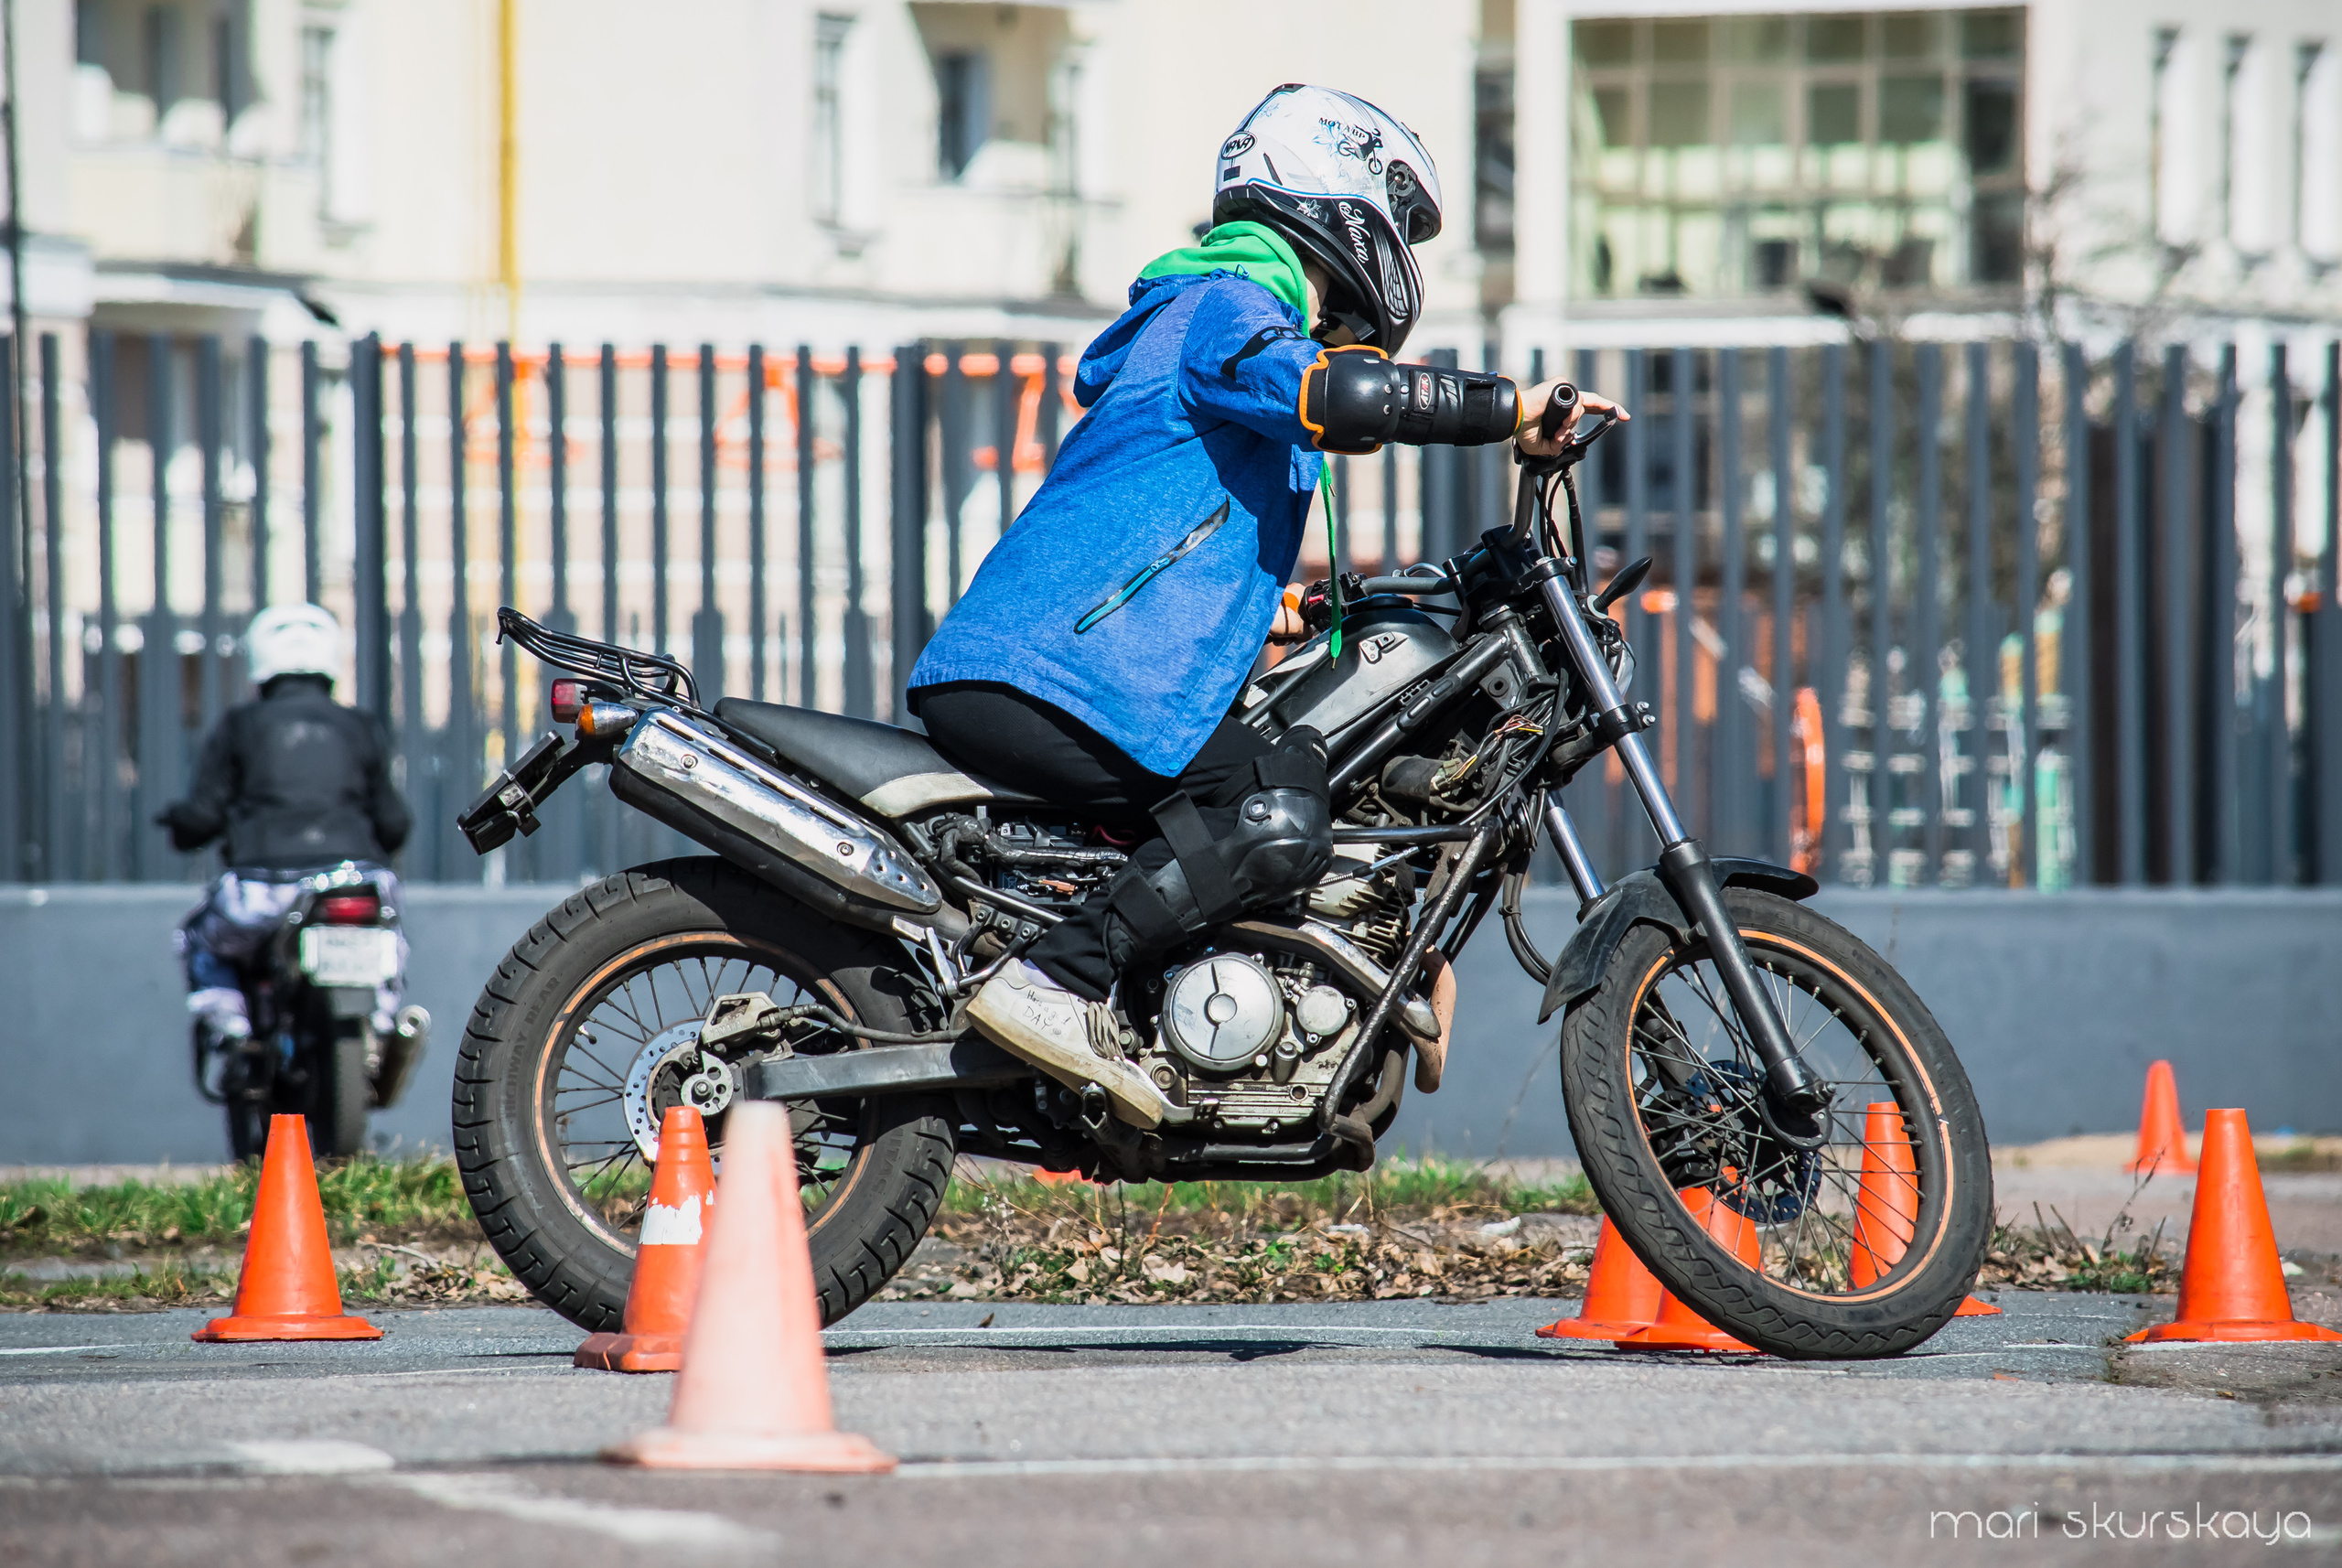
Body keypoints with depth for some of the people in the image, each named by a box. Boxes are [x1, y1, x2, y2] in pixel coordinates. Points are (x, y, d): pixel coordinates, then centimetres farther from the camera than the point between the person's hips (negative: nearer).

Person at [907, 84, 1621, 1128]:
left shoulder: (1222, 309, 31)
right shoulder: (1225, 306, -3)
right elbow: (1340, 396, -25)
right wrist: (1505, 407, -16)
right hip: (1052, 679, -10)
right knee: (1278, 825, -16)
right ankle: (1057, 985, -25)